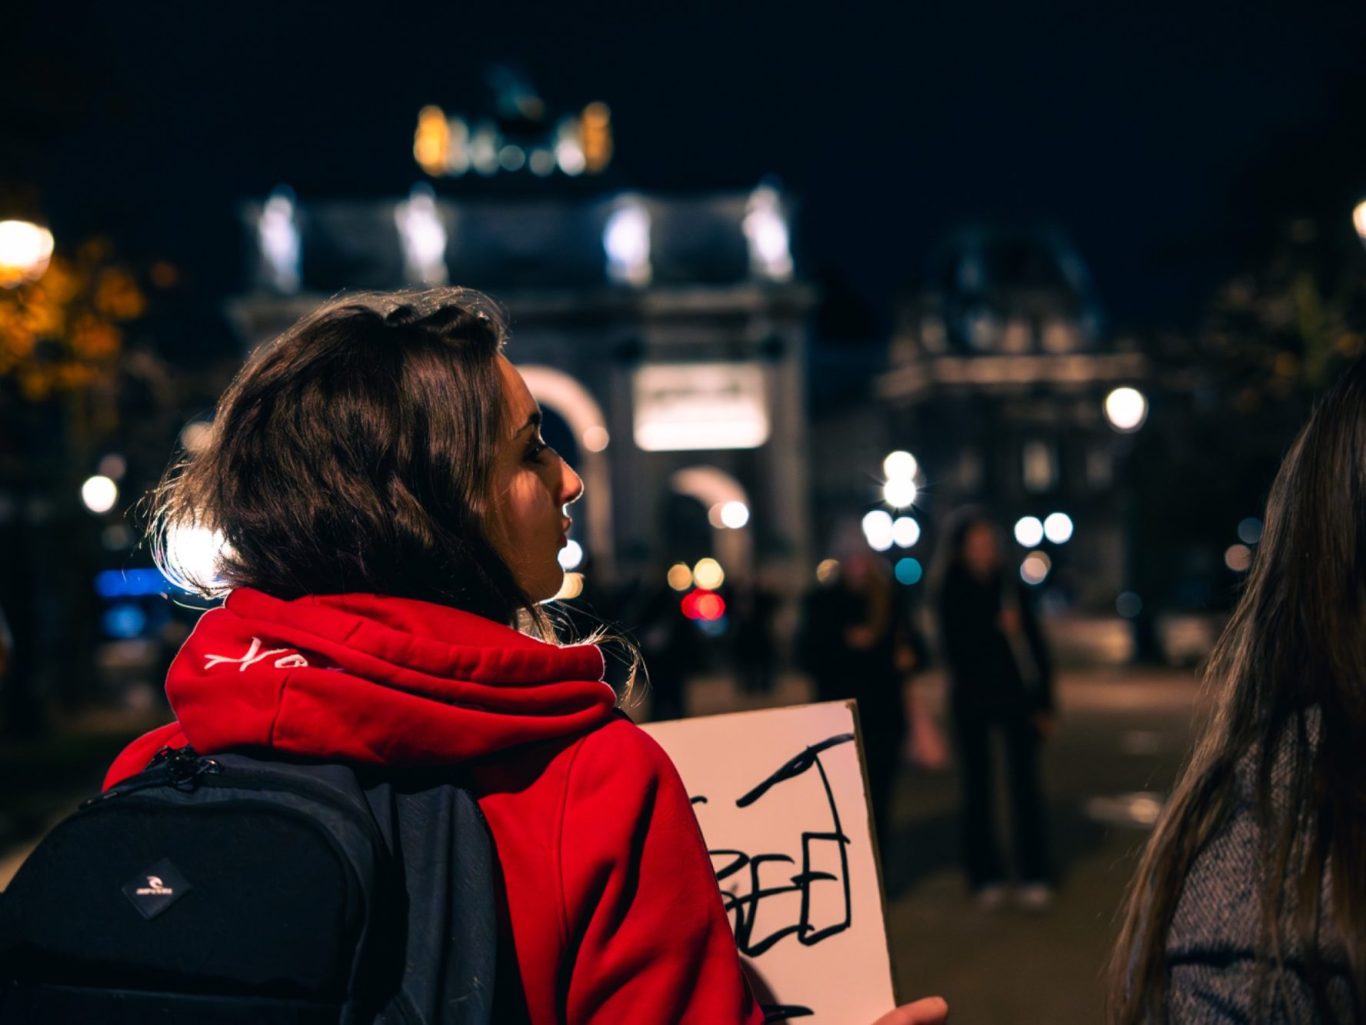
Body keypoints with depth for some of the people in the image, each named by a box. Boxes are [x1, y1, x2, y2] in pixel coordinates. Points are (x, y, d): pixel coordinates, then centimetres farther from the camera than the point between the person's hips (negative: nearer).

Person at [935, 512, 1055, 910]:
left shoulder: (1011, 587, 4)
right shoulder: (952, 592, 0)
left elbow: (1036, 646, 5)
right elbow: (955, 649, -7)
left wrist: (1044, 702, 3)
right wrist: (997, 628, -18)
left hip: (1016, 696, 1)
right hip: (972, 699, -1)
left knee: (1025, 784, -4)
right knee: (978, 787, 5)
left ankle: (1034, 878, -1)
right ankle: (986, 878, 12)